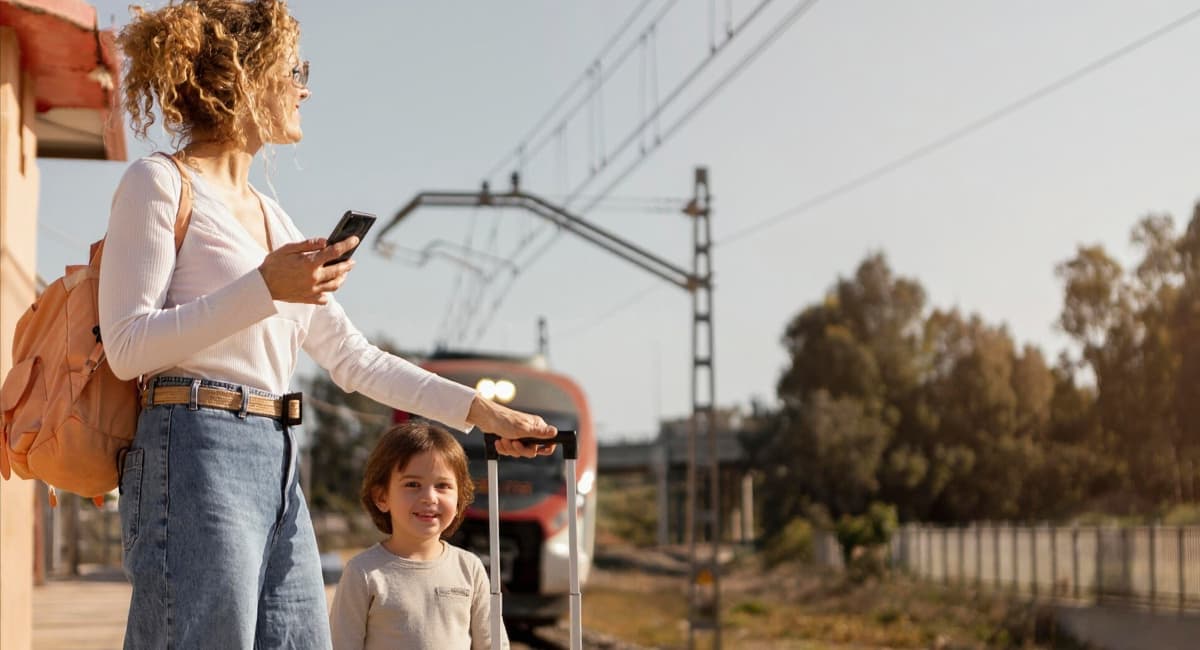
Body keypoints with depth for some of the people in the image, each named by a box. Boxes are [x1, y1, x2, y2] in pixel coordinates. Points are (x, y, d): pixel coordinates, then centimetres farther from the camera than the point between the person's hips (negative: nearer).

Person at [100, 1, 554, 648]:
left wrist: (480, 410, 17)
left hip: (278, 470, 8)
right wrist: (264, 290, -17)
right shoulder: (158, 183, -1)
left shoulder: (272, 217, 21)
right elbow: (126, 346, -10)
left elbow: (353, 357, 22)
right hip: (196, 456, -8)